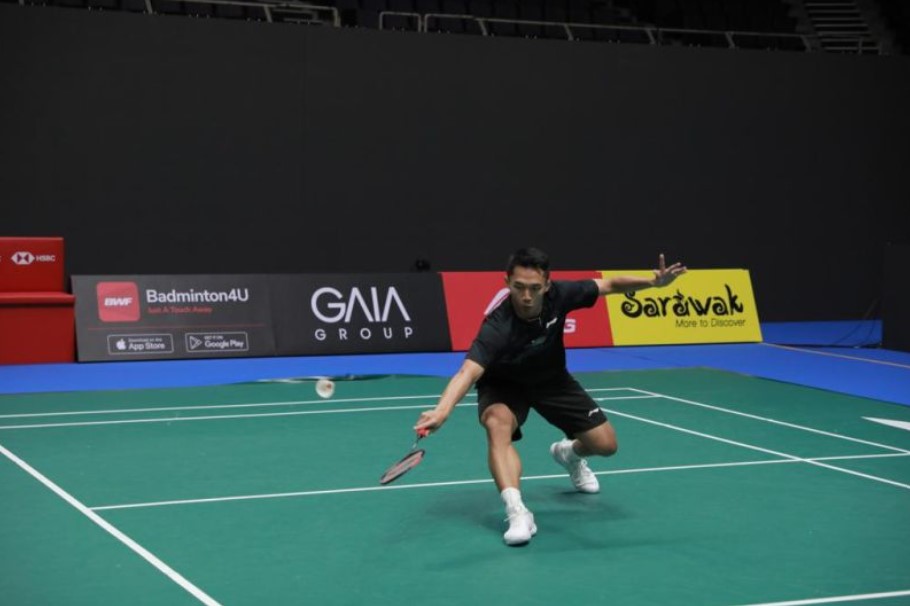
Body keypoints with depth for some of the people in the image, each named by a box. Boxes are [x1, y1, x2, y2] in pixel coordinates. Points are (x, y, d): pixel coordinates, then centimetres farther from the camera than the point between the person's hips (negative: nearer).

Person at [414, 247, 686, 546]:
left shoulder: (559, 295, -28)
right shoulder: (497, 327, -40)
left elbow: (610, 285, -11)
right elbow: (468, 372, -54)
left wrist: (654, 281, -26)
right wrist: (442, 410, -73)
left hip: (551, 379, 4)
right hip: (504, 384, -4)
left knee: (605, 443, -2)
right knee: (497, 422, -38)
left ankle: (569, 453, 35)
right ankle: (516, 511, -41)